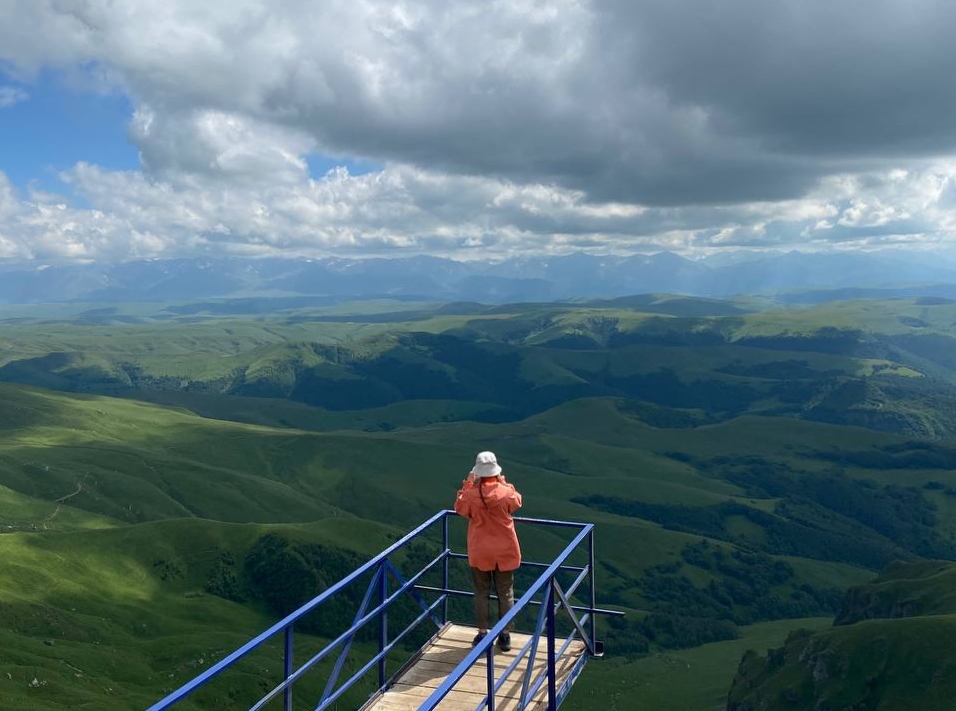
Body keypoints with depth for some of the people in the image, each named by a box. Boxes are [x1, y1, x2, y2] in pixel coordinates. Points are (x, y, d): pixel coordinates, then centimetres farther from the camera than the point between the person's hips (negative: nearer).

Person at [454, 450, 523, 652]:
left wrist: (467, 484, 5)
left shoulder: (471, 494, -16)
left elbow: (460, 508, 5)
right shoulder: (505, 492, -16)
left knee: (481, 593, 15)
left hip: (479, 552, 0)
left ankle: (482, 633, 20)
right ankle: (505, 636, 17)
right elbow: (517, 502, 7)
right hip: (505, 551, 0)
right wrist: (503, 483, 11)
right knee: (506, 594, 12)